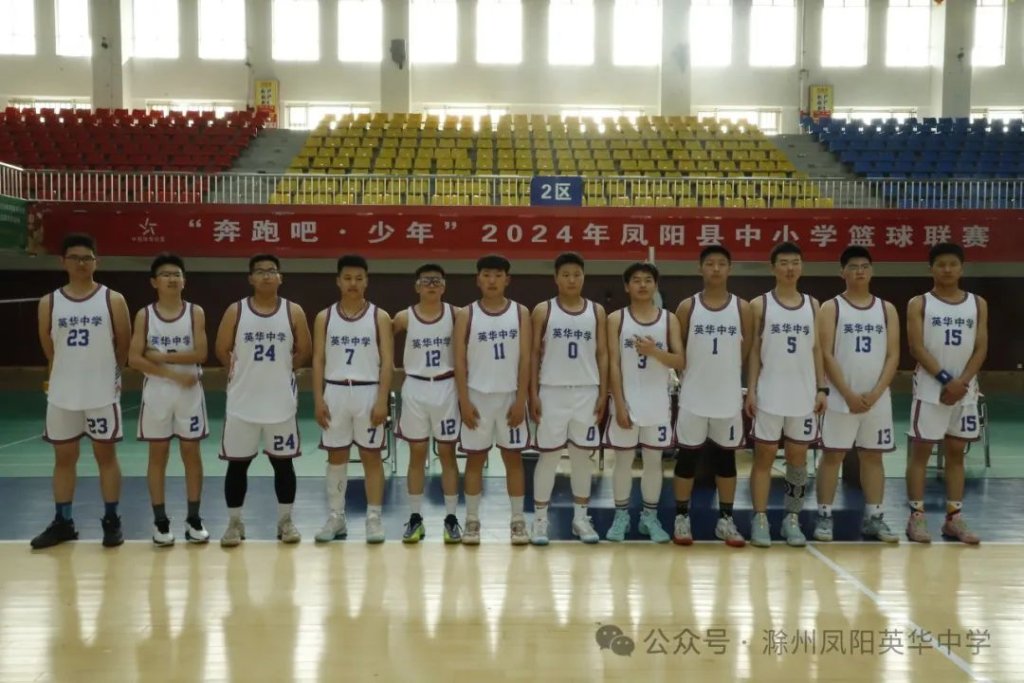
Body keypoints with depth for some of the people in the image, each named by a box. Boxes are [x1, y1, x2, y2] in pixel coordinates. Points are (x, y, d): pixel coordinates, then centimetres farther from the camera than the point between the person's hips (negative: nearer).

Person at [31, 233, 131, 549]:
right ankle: (62, 523, 22)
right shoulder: (48, 303, 2)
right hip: (62, 394, 3)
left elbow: (124, 345, 3)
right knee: (63, 458, 10)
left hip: (103, 394, -2)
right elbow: (48, 347, 11)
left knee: (106, 455, 6)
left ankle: (111, 521, 16)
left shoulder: (113, 300, -4)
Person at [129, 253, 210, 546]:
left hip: (190, 392, 0)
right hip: (156, 392, 0)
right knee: (158, 455, 7)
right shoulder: (144, 315, -1)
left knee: (191, 454, 6)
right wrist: (174, 373, -16)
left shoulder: (195, 313, -1)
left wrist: (160, 356, -15)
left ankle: (193, 518, 17)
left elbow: (200, 354, -11)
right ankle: (160, 521, 16)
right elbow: (134, 359, -8)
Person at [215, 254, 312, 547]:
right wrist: (245, 372, 9)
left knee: (283, 462, 9)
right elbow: (222, 350, 5)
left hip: (281, 401, 0)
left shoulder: (294, 312, -1)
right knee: (237, 463, 6)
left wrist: (279, 370, 8)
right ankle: (235, 523, 19)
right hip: (242, 401, 0)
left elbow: (303, 352, 6)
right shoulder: (235, 311, -2)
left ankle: (286, 521, 22)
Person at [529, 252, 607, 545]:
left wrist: (603, 394, 0)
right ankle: (540, 518, 12)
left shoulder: (597, 312, 6)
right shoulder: (543, 310, 0)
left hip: (587, 392, 2)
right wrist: (533, 394, -6)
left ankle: (580, 517, 20)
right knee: (548, 455, 3)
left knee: (582, 455, 9)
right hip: (552, 391, -2)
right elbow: (534, 354, 0)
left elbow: (602, 355, 6)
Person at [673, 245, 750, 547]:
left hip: (729, 396, 1)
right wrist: (693, 371, 1)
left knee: (726, 457, 9)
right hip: (693, 396, -1)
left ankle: (726, 520, 19)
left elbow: (746, 351, 9)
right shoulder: (687, 306, -1)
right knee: (687, 456, 5)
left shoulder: (742, 308, 1)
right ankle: (682, 518, 16)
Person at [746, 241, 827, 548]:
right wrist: (751, 391, -8)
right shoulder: (760, 304, 0)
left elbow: (817, 350, 9)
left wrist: (822, 389, 2)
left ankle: (792, 519, 19)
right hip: (769, 395, -3)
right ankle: (760, 519, 7)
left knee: (798, 458, 9)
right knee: (764, 457, 2)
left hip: (804, 396, 3)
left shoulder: (813, 305, 8)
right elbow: (754, 351, -1)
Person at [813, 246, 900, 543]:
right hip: (840, 398, -3)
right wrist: (848, 394, -14)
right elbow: (826, 355, -8)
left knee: (873, 457, 9)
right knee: (832, 455, 0)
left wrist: (875, 393, -8)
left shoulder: (887, 309, 8)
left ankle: (874, 518, 18)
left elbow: (893, 356, 3)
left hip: (877, 399, 3)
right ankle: (824, 517, 7)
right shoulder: (831, 308, -1)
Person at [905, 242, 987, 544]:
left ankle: (954, 517, 16)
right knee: (921, 450, 0)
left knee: (956, 452, 9)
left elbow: (981, 349, 2)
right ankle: (917, 516, 5)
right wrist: (944, 379, -17)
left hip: (966, 391, 3)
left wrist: (961, 382, -12)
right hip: (930, 389, -3)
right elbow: (917, 347, -9)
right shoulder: (919, 304, -1)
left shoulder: (978, 304, 8)